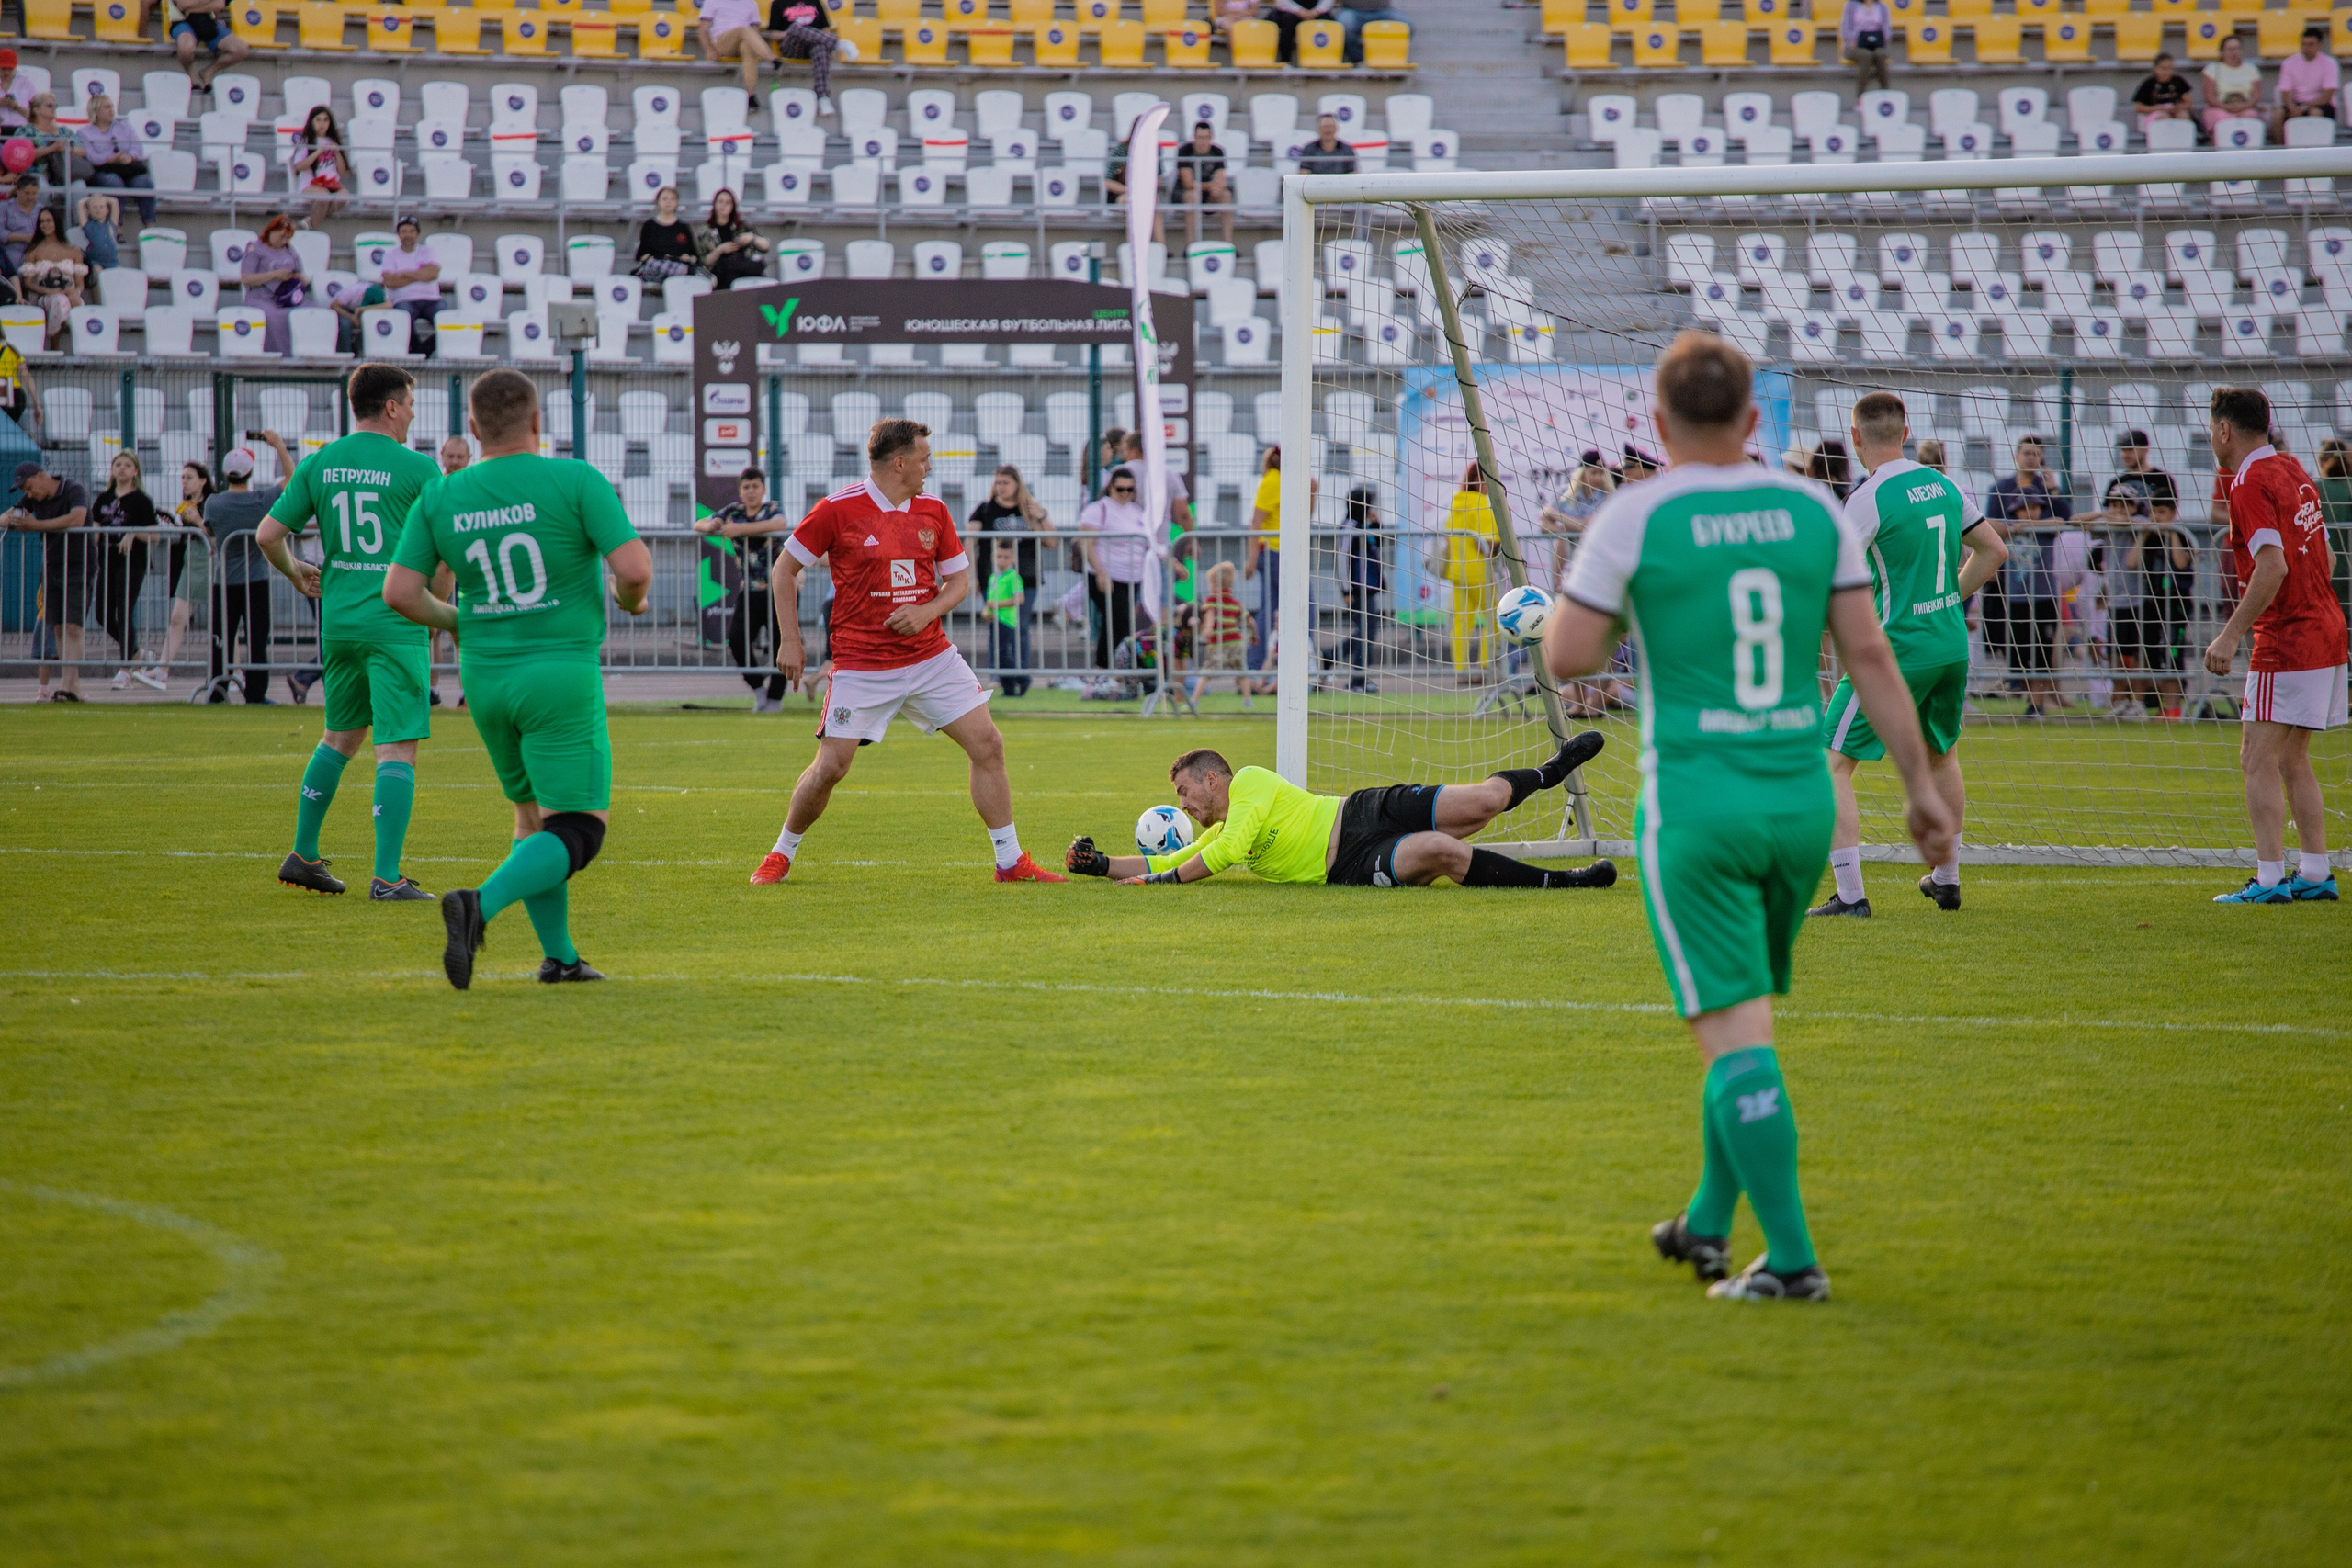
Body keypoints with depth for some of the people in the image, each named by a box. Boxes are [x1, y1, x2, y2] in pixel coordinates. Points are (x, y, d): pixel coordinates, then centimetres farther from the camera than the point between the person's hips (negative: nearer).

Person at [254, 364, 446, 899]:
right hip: (395, 625, -6)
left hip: (338, 620, 6)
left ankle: (303, 855, 27)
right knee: (397, 749, -5)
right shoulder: (417, 468, -8)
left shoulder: (318, 465, 6)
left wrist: (296, 574, 24)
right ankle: (387, 878, -11)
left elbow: (268, 535, 6)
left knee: (340, 737, 22)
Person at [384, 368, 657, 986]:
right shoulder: (575, 481, -10)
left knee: (532, 816, 20)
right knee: (578, 828, -3)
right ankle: (480, 905, -25)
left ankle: (558, 955, 19)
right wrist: (632, 600, 7)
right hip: (561, 676, -5)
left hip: (485, 677, 5)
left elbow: (400, 592, 0)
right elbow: (635, 568, -17)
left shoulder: (440, 497, 2)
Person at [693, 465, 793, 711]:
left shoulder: (772, 509, -3)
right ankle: (758, 686, 8)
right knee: (737, 639, -12)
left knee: (779, 644, -4)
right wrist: (710, 525, -16)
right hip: (750, 591, 4)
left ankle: (775, 697, 11)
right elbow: (698, 525, 9)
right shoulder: (733, 511, 9)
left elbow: (780, 524, -27)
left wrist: (741, 529, -33)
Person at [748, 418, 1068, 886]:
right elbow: (784, 570, 0)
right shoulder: (838, 510, -9)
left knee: (988, 745, -3)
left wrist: (928, 611, -9)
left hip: (931, 657, 4)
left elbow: (960, 580, 12)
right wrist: (790, 640, -4)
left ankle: (1011, 862, 6)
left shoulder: (932, 511, 5)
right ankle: (781, 855, 16)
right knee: (831, 766, -7)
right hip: (861, 666, -4)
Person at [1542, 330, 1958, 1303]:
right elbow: (1870, 655, 4)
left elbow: (1568, 655, -8)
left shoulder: (1636, 518, -8)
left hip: (1696, 802, -5)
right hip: (1801, 800, 5)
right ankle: (1708, 1223, 30)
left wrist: (1585, 591, 13)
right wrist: (1922, 785, 9)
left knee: (1734, 1032, -5)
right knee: (1748, 1016, 20)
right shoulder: (1811, 509, 4)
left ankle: (1791, 1257, -11)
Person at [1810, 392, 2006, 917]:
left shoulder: (1870, 498, -15)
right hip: (1951, 646, 7)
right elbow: (1993, 550, 15)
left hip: (1895, 651, -7)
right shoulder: (1943, 485, 7)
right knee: (1941, 756, 27)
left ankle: (1851, 895, -8)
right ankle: (1946, 880, 36)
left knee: (1833, 765, -2)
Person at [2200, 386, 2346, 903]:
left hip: (2285, 643, -9)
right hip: (2325, 633, 9)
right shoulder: (2293, 471, 13)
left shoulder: (2251, 484, -14)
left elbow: (2272, 568, -23)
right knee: (2292, 760, 14)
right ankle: (2316, 875, 13)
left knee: (2259, 760, -8)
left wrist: (2230, 635, -22)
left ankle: (2269, 879, -13)